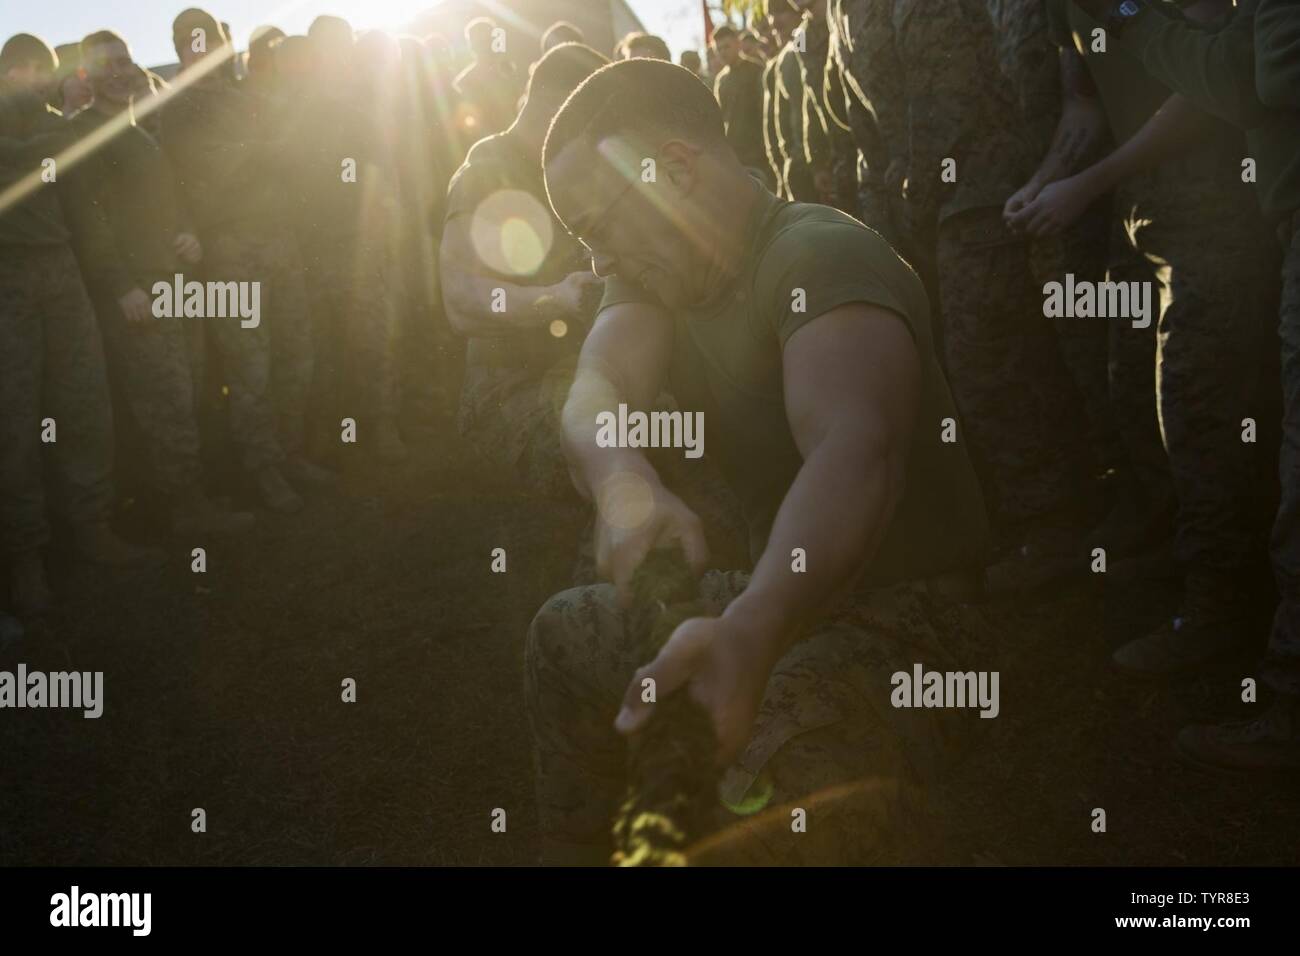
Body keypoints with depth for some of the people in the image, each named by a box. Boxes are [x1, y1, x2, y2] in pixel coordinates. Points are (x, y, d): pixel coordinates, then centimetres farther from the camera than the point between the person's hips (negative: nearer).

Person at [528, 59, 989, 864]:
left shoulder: (822, 256, -21)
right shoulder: (657, 275, 6)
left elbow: (857, 451, -40)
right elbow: (596, 391, -15)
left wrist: (748, 634, -57)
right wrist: (623, 484, -40)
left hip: (920, 609, -9)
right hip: (786, 596, 9)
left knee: (779, 743, -37)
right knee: (566, 635, 9)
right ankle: (576, 852, 24)